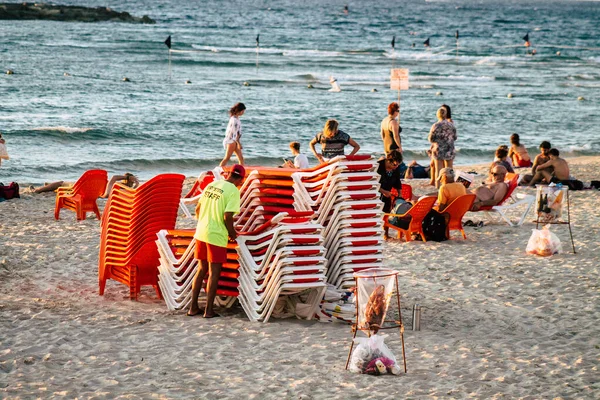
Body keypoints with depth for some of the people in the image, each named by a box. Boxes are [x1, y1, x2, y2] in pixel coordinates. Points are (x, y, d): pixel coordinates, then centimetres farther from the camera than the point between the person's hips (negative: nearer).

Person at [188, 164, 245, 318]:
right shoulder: (233, 191, -11)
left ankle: (193, 307, 19)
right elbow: (227, 216, -18)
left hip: (201, 233, 7)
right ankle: (208, 310, 4)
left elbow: (197, 209, 14)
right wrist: (232, 233, -2)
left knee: (202, 269, 17)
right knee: (214, 272, 2)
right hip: (216, 236, -7)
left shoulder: (211, 185, 9)